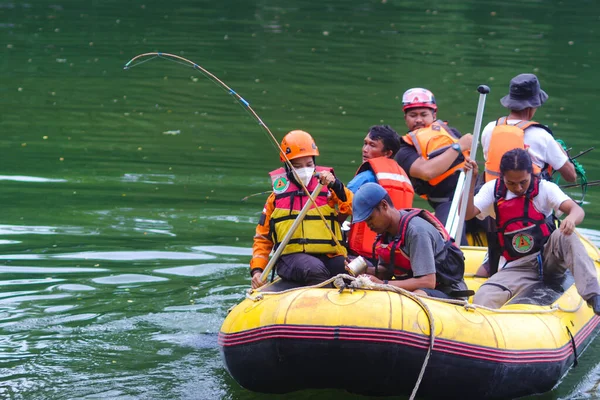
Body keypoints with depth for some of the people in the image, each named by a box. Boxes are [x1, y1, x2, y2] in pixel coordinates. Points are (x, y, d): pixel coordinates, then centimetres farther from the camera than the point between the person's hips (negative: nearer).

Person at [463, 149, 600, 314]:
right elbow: (467, 214, -8)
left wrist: (571, 219, -43)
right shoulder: (493, 190, 3)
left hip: (549, 257, 0)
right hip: (517, 269, 0)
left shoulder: (545, 188, -4)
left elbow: (577, 210, -18)